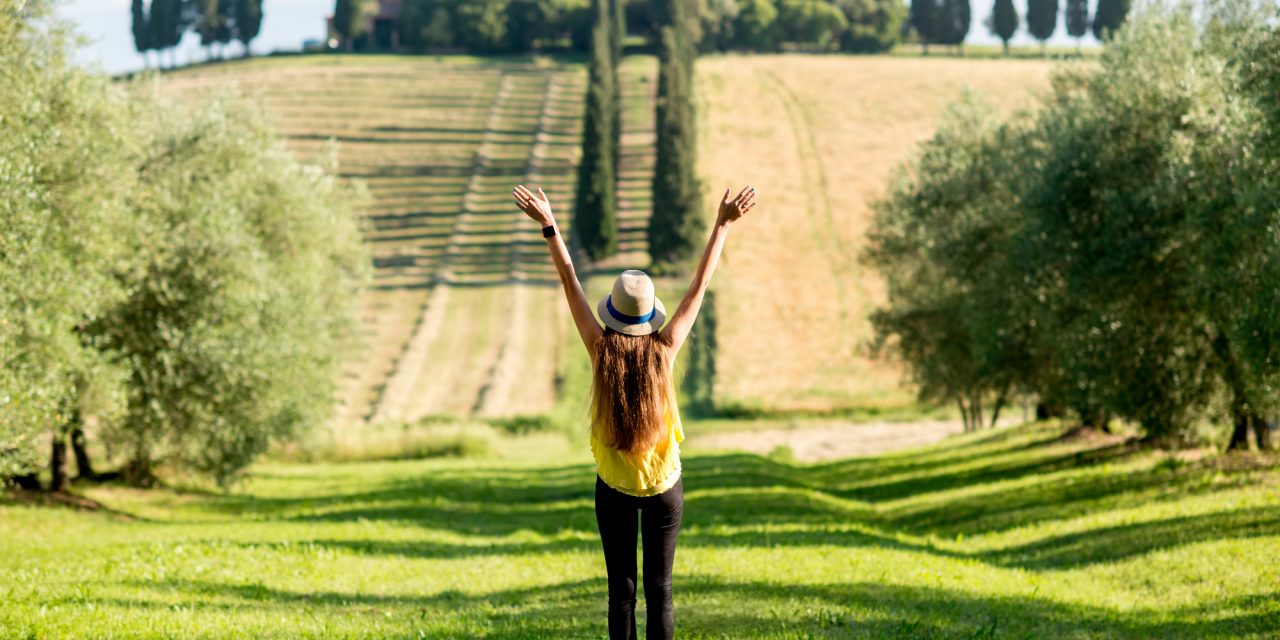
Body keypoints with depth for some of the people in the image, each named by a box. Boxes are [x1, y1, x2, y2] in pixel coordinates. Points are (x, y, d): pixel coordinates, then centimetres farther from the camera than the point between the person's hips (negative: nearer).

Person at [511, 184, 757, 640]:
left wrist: (549, 226, -2)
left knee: (621, 589, 5)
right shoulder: (665, 350, -13)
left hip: (614, 488, 0)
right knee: (659, 588, 5)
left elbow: (569, 282, -7)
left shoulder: (601, 350, -13)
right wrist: (723, 226, -1)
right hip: (664, 485, 0)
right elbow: (699, 286, -7)